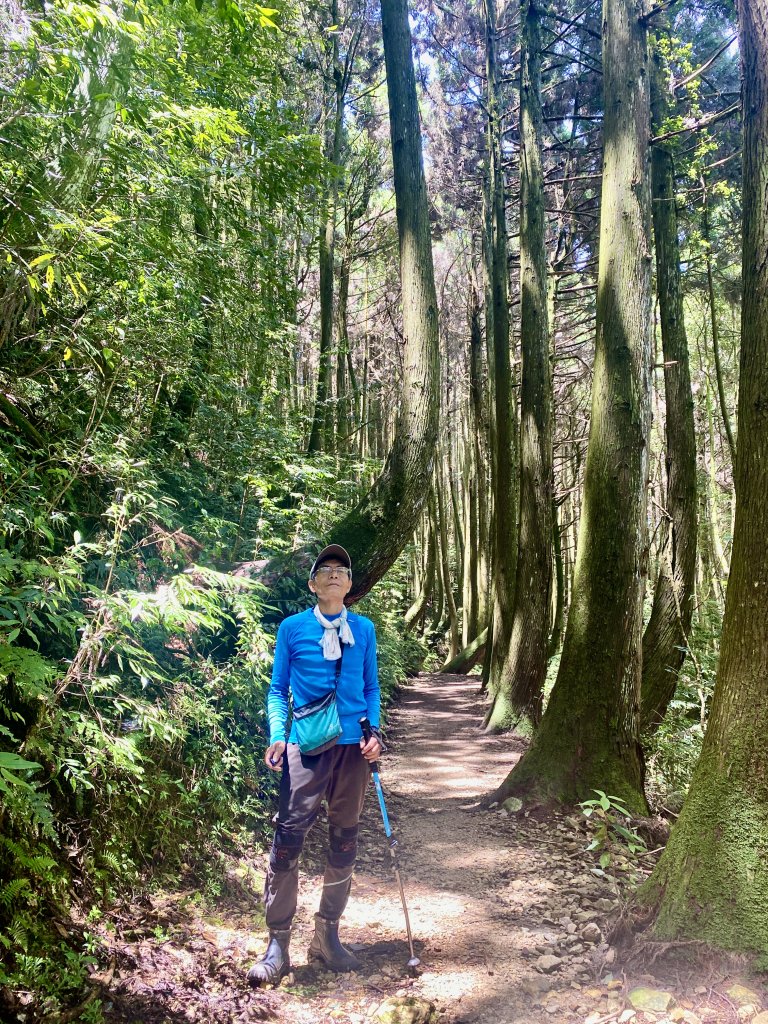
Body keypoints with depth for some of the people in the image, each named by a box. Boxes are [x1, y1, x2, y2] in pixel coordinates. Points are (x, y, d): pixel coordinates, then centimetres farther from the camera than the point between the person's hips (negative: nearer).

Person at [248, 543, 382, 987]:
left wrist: (375, 730, -3)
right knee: (289, 839, -8)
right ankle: (278, 943, 6)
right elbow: (277, 689, 5)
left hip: (353, 747, 3)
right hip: (306, 747, -3)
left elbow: (372, 688, 12)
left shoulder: (364, 629, 7)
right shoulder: (292, 628, 2)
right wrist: (277, 735, -8)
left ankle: (328, 935, 26)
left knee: (344, 842, 11)